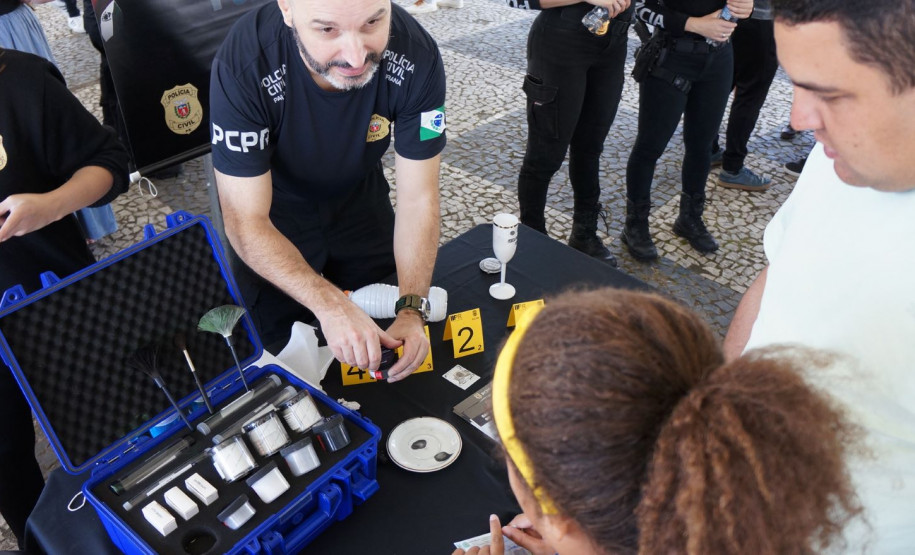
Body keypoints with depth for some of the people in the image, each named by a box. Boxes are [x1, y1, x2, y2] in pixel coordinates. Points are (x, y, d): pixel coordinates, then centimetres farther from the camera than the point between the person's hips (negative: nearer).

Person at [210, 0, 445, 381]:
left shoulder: (417, 56, -30)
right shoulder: (242, 65, -37)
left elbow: (418, 197, -24)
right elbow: (247, 221, -32)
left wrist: (412, 310, -35)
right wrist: (329, 305, -46)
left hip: (360, 196, 3)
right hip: (275, 211, -2)